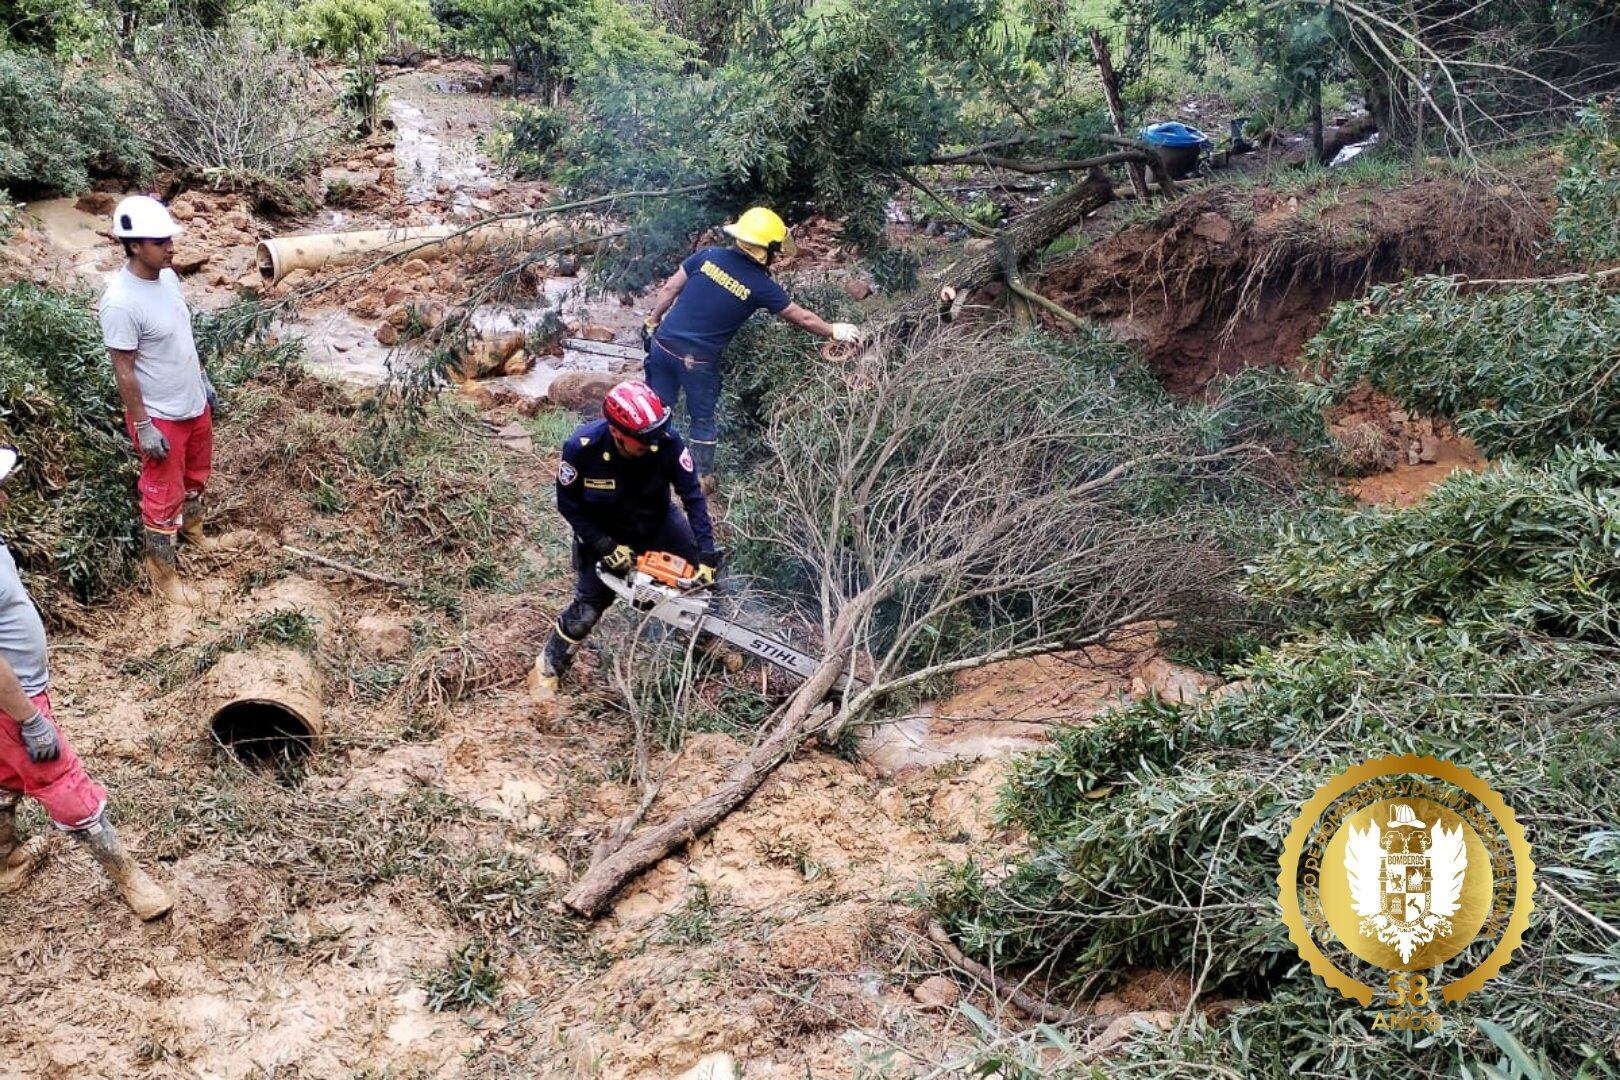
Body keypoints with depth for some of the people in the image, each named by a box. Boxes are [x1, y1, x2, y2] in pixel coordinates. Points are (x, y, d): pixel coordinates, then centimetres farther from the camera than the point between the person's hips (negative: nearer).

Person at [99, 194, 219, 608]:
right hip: (161, 416, -8)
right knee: (164, 493, 7)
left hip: (193, 403, 8)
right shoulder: (121, 302, -29)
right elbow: (124, 370, -23)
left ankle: (191, 527, 53)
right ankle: (161, 570, 24)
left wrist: (203, 379, 18)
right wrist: (143, 427, -20)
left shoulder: (167, 276, -3)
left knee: (196, 473, 27)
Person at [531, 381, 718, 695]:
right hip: (602, 531, -2)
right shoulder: (582, 448, -34)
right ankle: (549, 666, 23)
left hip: (657, 521, 2)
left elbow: (693, 496, -23)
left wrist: (707, 556, -27)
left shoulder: (668, 442, -32)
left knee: (704, 576, 0)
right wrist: (606, 547, -24)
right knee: (588, 608, -3)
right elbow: (569, 505, -19)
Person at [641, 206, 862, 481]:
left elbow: (669, 289, 3)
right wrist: (834, 331, 17)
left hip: (664, 343, 4)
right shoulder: (761, 286, -9)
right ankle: (703, 477, 25)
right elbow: (802, 318, 2)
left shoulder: (708, 256, -2)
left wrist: (652, 323, 16)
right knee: (702, 419, 15)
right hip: (697, 361, -3)